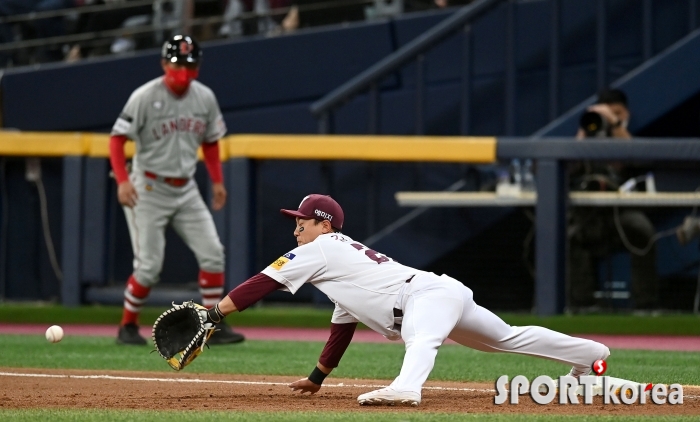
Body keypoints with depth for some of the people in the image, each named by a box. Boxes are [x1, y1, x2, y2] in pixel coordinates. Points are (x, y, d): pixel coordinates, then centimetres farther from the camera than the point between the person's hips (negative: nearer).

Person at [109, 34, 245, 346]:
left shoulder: (205, 98, 3)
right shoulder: (145, 97, -12)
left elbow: (210, 141, 17)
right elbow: (117, 138, -13)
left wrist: (217, 181, 10)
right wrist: (123, 180, -25)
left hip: (186, 189, 5)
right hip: (149, 189, -5)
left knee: (212, 253, -4)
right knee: (149, 265, -7)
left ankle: (214, 328, 3)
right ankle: (128, 327, 10)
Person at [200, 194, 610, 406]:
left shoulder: (319, 249, 0)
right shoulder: (343, 257, 27)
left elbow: (263, 283, -6)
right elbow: (343, 327, 33)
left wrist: (215, 313, -6)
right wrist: (316, 379, 35)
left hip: (428, 295, -10)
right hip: (447, 295, 10)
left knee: (421, 341, -39)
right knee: (510, 337, 25)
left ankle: (405, 389, -71)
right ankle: (588, 353, 40)